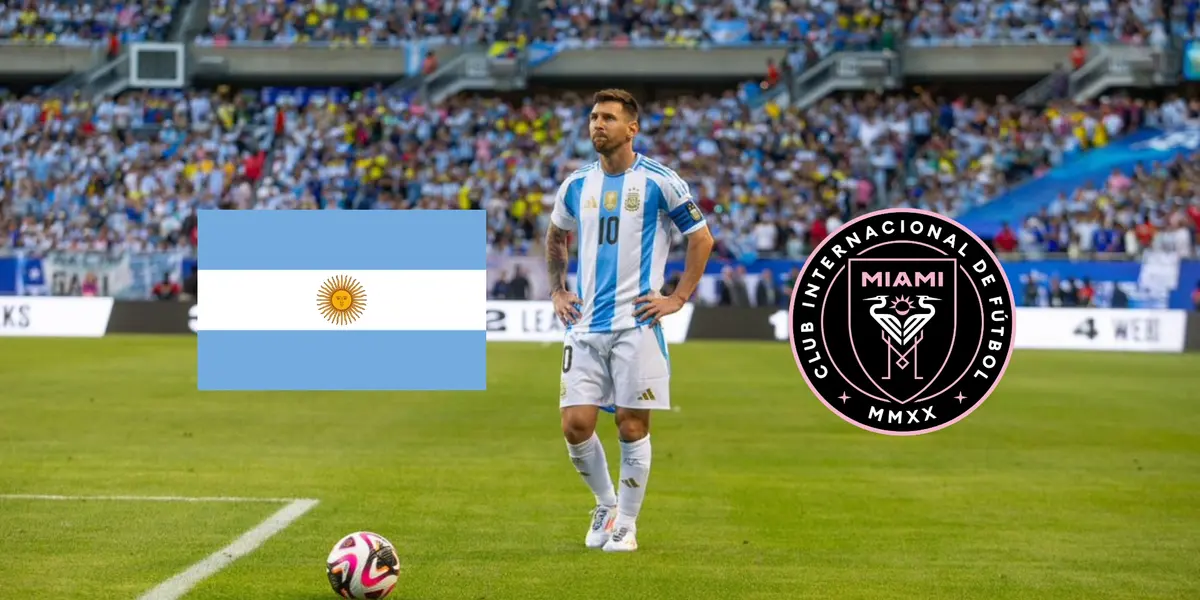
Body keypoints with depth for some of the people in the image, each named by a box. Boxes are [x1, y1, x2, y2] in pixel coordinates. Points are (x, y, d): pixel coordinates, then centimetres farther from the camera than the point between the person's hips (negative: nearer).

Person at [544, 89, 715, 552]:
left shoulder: (659, 182, -5)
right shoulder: (576, 185, 10)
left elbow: (702, 239, 1)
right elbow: (556, 238, 28)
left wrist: (679, 298, -5)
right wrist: (557, 291, 17)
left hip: (636, 324, -4)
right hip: (585, 327, 4)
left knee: (631, 425, -2)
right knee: (575, 425, -3)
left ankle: (626, 524, 12)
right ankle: (606, 505, 21)